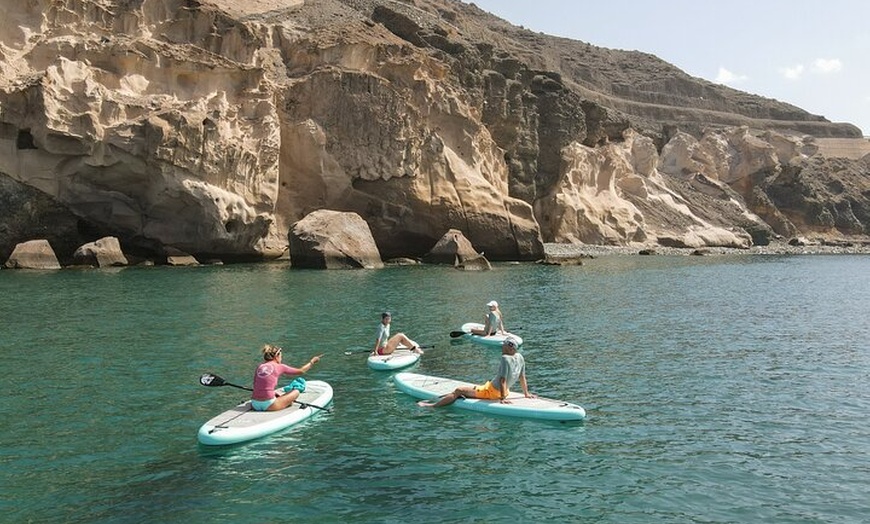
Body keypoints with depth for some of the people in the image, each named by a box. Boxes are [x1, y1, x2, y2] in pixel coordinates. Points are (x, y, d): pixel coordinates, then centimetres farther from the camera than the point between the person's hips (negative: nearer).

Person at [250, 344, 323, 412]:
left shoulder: (259, 367, 11)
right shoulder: (279, 367, 0)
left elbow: (255, 386, 16)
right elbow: (301, 371, 11)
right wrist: (312, 361, 27)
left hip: (254, 404, 6)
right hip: (268, 405, -6)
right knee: (296, 392, 14)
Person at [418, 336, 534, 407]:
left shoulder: (505, 358, -25)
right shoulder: (520, 357, -1)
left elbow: (503, 380, -28)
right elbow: (522, 377, 6)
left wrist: (502, 398, -24)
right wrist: (526, 393, 15)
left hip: (491, 391, -9)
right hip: (501, 391, 9)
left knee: (458, 391, -4)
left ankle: (432, 405, 2)